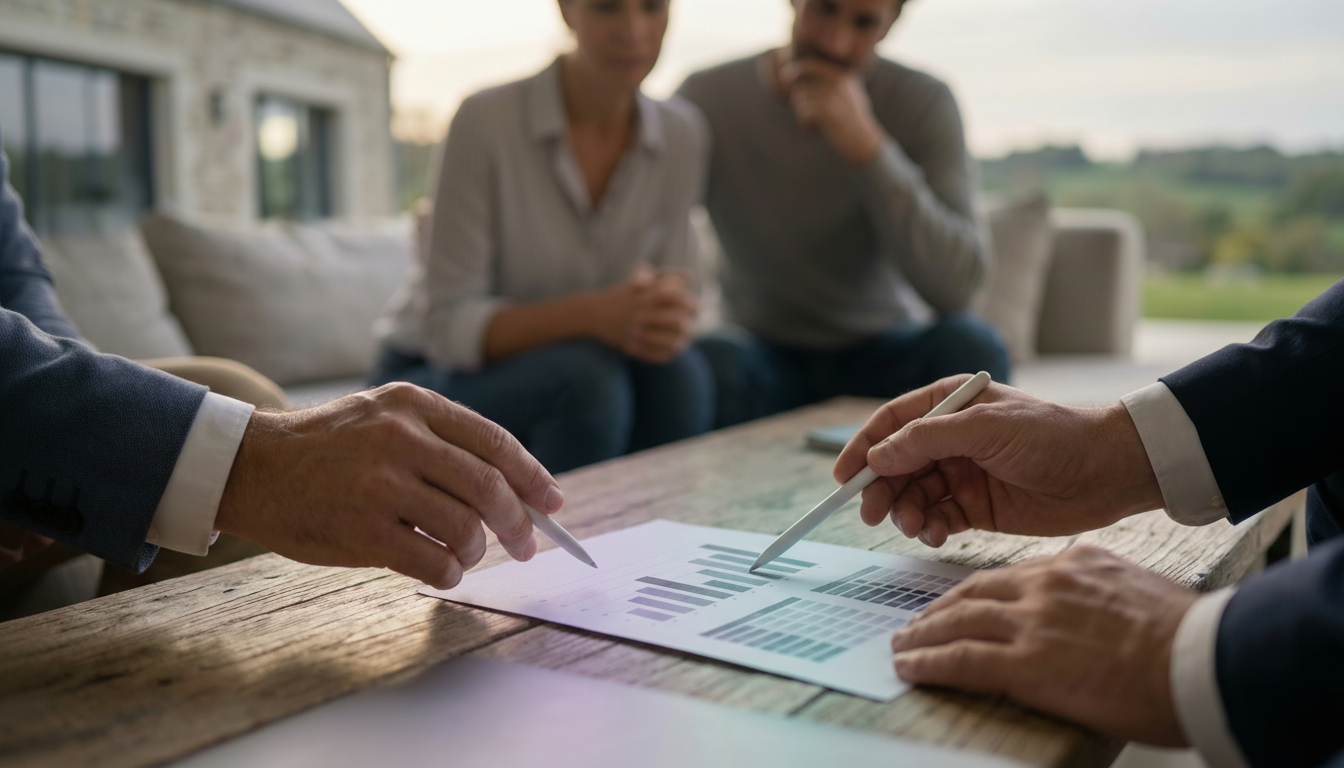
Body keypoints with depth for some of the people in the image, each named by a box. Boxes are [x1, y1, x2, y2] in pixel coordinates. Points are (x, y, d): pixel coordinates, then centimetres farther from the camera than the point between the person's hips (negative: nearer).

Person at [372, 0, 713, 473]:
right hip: (435, 376, -4)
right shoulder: (487, 119, -19)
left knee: (677, 371, -26)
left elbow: (669, 293, -2)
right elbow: (449, 328, -19)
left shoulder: (682, 134, -5)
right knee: (585, 376, -32)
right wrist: (593, 315, -35)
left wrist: (672, 321, -28)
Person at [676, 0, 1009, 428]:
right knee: (707, 362, -34)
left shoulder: (924, 104, -10)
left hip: (885, 357, 1)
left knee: (971, 345, -29)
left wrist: (867, 146, -31)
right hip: (764, 351, -1)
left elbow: (956, 288, -21)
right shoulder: (705, 99, -10)